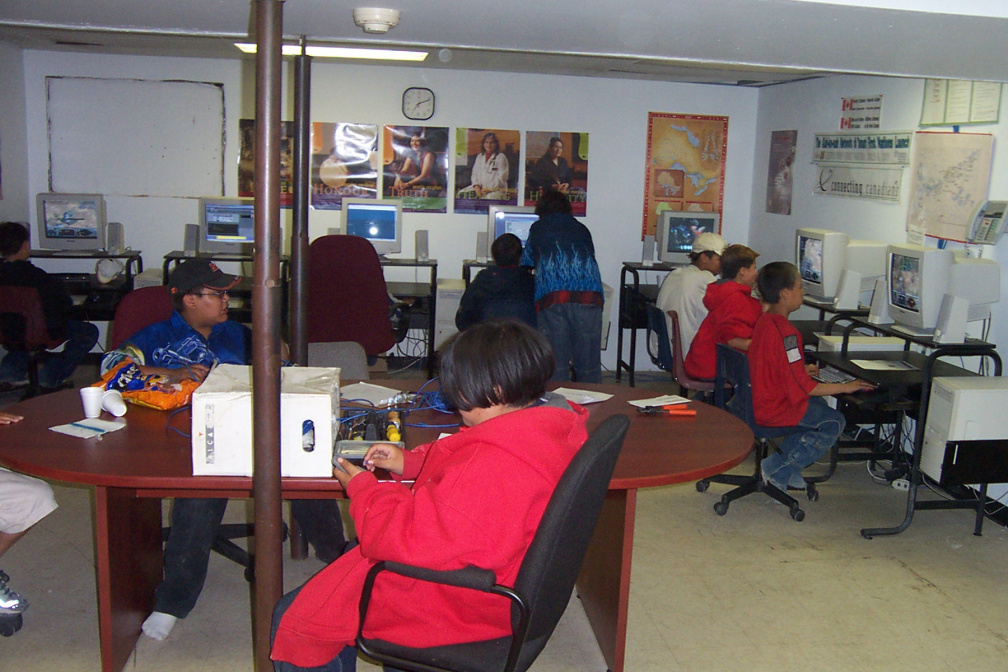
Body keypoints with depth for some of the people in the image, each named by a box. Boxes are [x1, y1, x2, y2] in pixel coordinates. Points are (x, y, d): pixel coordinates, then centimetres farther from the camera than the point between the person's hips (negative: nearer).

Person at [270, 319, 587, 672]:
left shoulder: (496, 466, -35)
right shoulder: (552, 422, -3)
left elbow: (412, 539, -29)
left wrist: (362, 487, -13)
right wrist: (410, 461, 5)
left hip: (460, 602, -10)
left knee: (292, 619, -1)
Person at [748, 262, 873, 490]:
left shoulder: (765, 321, 5)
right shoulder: (786, 332, -25)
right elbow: (801, 386, -25)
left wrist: (802, 370, 23)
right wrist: (845, 387, -18)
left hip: (761, 401, 10)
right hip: (776, 409, -10)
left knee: (819, 406, 25)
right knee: (835, 422, -1)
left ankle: (785, 464, 18)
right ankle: (778, 469, 0)